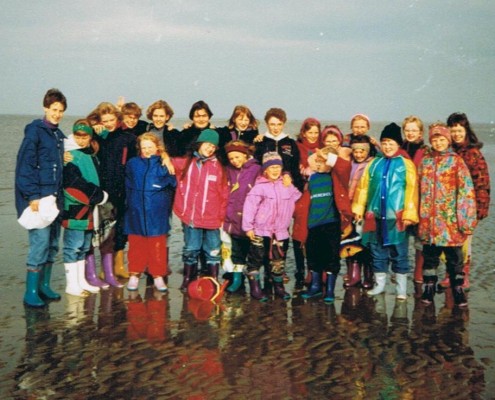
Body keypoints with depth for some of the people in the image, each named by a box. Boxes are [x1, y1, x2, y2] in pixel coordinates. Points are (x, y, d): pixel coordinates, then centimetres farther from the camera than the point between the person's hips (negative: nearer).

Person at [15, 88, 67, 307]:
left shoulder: (59, 135, 16)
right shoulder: (35, 131, -6)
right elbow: (25, 165, -12)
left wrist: (60, 196, 12)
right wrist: (33, 196, -18)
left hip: (55, 196, 8)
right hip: (38, 197, -8)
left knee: (52, 243, 10)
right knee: (40, 241, -12)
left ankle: (44, 286, 21)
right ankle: (31, 292, -5)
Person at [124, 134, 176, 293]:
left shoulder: (164, 165, 1)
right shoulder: (133, 164, 5)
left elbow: (172, 183, -8)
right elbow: (128, 186, 11)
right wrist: (130, 202, 6)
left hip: (157, 213, -1)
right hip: (137, 212, 1)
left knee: (158, 246, 4)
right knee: (136, 245, 8)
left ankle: (158, 276, 14)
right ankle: (134, 275, 19)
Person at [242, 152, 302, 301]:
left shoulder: (287, 186, 8)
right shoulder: (260, 187, -9)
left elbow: (297, 197, 18)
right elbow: (249, 206, -13)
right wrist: (248, 226, -15)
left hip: (280, 232, 4)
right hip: (260, 231, -4)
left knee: (278, 261, 11)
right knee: (256, 260, 1)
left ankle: (279, 287, 25)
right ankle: (255, 288, 11)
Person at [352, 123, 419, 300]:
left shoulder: (406, 164, -1)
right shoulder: (374, 163, 10)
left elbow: (411, 189, -6)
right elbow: (363, 186, 10)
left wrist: (409, 214, -11)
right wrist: (359, 208, 5)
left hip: (396, 215, -4)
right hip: (375, 214, 4)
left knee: (398, 252, 2)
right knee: (377, 251, 11)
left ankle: (401, 287, 11)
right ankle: (379, 284, 23)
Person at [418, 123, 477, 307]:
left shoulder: (456, 160, -1)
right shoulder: (425, 161, 9)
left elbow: (466, 189, -6)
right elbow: (419, 188, 13)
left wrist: (464, 217, -12)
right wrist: (418, 214, 10)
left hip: (450, 218, -3)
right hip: (429, 218, 3)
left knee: (454, 256, 2)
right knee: (430, 255, 9)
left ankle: (458, 290, 13)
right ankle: (429, 288, 20)